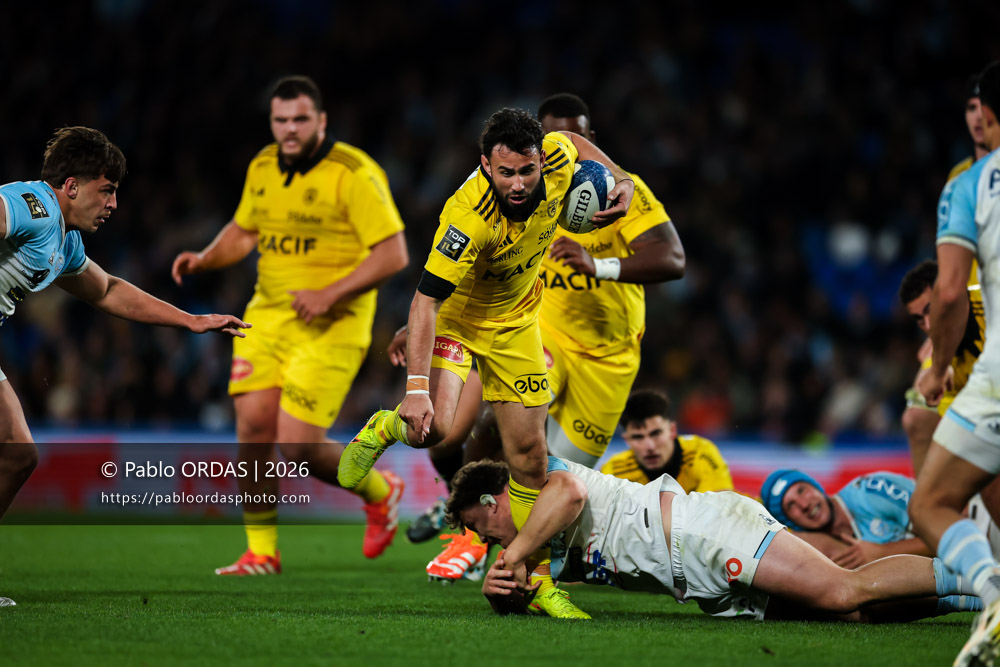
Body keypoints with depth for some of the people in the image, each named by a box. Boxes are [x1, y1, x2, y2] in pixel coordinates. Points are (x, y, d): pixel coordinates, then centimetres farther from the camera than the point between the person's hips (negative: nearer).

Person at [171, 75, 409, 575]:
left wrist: (330, 295, -22)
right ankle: (261, 551, 7)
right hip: (268, 314, 6)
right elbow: (243, 231, 24)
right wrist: (204, 260, 4)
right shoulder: (263, 168, 8)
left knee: (298, 448, -11)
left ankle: (378, 491, 19)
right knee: (252, 426, -6)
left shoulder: (353, 173, -13)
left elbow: (393, 254, -15)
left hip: (331, 327, -6)